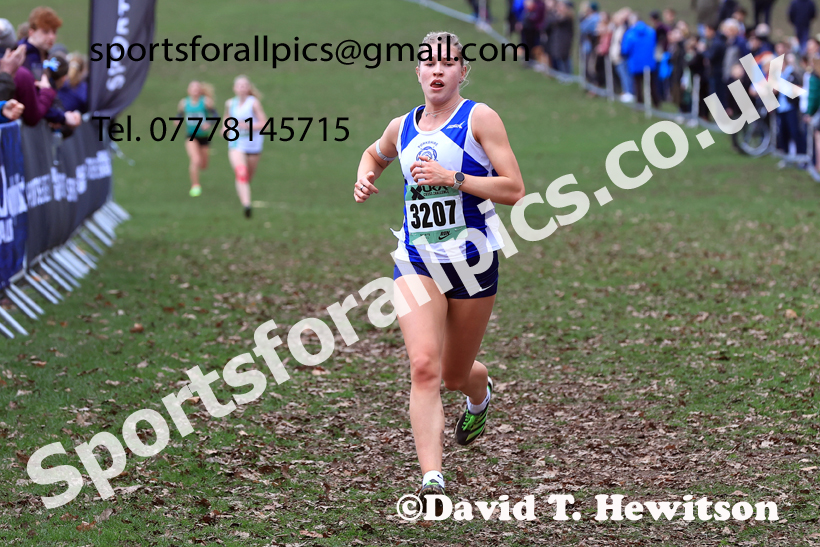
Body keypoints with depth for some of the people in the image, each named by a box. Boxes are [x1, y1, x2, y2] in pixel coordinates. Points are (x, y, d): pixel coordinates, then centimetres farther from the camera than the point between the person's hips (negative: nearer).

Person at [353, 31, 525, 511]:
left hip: (473, 261, -2)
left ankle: (481, 391, 53)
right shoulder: (402, 127, 8)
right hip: (417, 262, 2)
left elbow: (514, 190, -12)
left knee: (454, 374, 13)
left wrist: (452, 178, -20)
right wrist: (364, 176, 9)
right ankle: (432, 479, -22)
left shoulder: (479, 118, -6)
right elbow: (375, 153, 32)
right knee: (424, 367, -17)